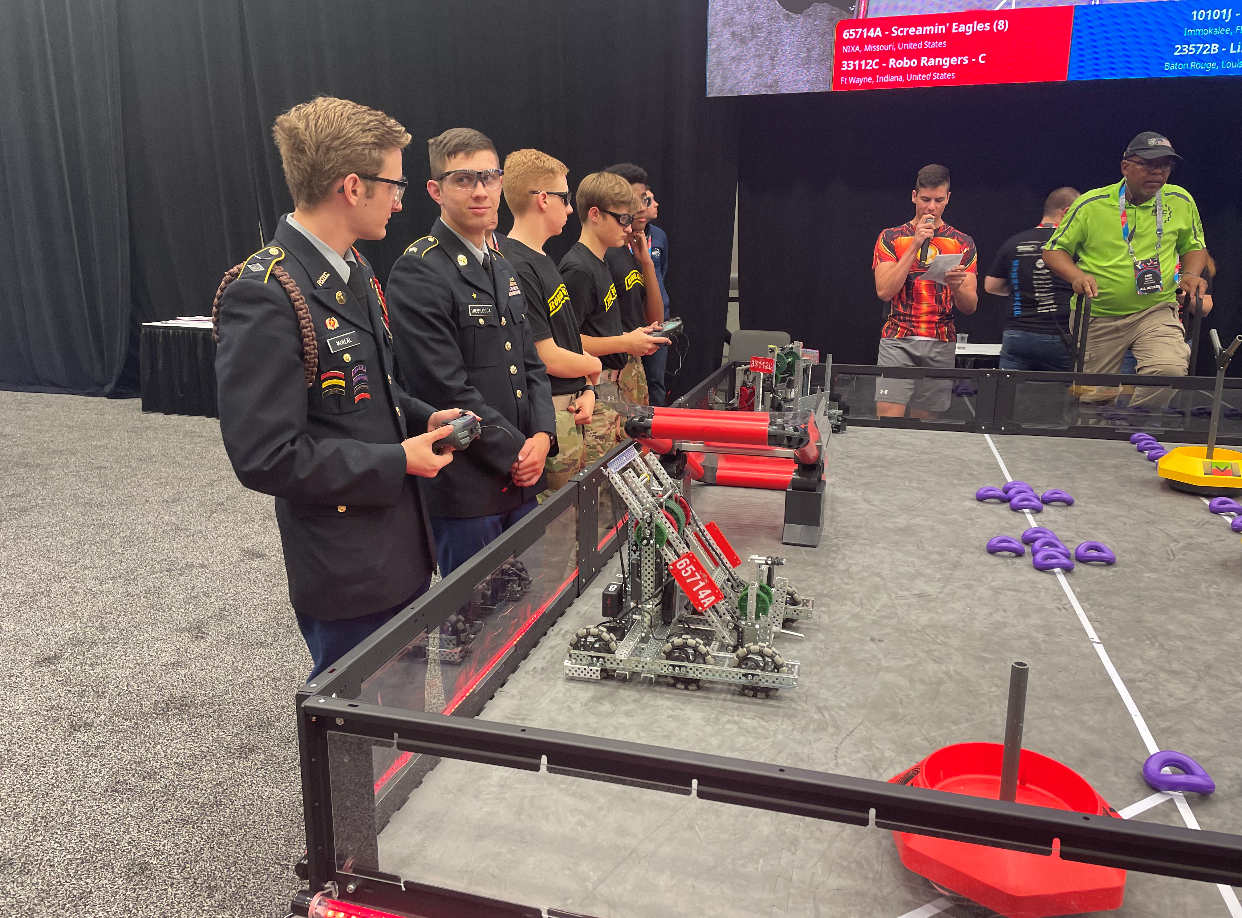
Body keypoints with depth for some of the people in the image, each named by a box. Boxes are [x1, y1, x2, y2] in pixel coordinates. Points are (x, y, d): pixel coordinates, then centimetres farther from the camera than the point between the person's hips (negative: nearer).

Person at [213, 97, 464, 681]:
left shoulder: (353, 271, 8)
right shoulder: (265, 297, -23)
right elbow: (266, 456, -25)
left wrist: (423, 418, 2)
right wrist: (398, 461, -19)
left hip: (402, 549, 9)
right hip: (347, 575, -9)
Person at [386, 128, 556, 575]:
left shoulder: (502, 268, 15)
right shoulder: (418, 273, -13)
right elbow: (447, 388, -19)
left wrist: (542, 435, -1)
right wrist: (516, 452, -13)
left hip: (522, 479, 8)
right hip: (466, 487, -8)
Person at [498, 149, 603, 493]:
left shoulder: (543, 259, 14)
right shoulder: (516, 268, -19)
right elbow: (549, 358, -20)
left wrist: (586, 389, 2)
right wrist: (594, 366, -1)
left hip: (571, 412, 10)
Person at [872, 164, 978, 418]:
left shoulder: (962, 244, 10)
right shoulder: (891, 238, 5)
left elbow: (970, 307, 6)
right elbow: (884, 291, -9)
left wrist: (957, 285, -16)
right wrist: (915, 246, -10)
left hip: (941, 345, 2)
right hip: (898, 342, -2)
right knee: (887, 421, -14)